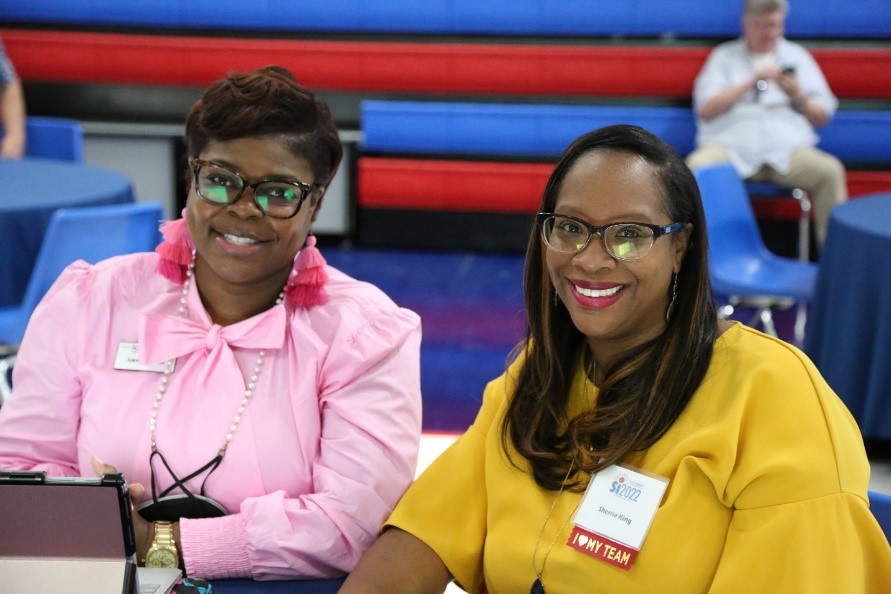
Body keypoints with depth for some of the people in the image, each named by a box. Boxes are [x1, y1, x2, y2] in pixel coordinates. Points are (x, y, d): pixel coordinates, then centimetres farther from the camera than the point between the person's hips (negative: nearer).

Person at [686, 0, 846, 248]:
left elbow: (823, 116, 16)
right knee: (697, 167, -34)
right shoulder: (725, 56, 17)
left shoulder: (797, 56, 19)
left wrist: (798, 97, -5)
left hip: (787, 147, 1)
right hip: (730, 145, -1)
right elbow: (705, 109, 3)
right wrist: (750, 83, -5)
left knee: (831, 170, -29)